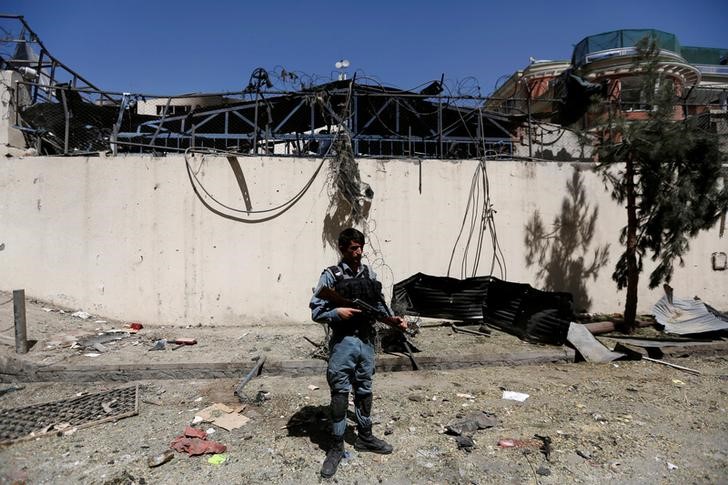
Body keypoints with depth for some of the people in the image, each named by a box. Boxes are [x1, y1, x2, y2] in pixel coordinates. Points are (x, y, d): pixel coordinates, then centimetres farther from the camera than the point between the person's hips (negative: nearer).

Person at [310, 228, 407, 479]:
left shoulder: (369, 273, 6)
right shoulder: (331, 275, -9)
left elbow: (378, 304, 10)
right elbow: (316, 311, -10)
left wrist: (391, 319, -6)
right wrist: (337, 312, -25)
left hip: (367, 341, 5)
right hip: (343, 342, -5)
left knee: (364, 390, 17)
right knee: (340, 394, 3)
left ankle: (365, 437, 35)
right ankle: (336, 446, 18)